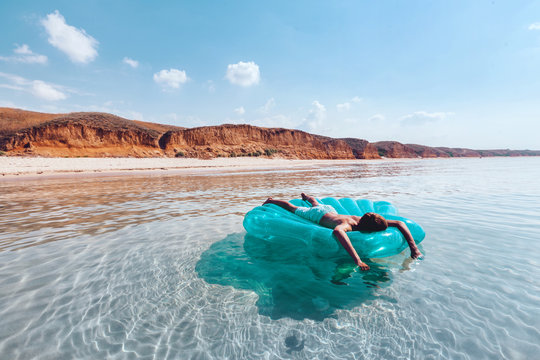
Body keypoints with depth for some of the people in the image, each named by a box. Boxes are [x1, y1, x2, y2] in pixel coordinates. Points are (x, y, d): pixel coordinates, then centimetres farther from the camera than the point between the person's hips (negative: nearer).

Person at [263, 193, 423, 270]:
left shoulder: (364, 220, -33)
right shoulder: (348, 224, -49)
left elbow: (400, 223, -26)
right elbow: (337, 230, -76)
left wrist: (413, 247, -37)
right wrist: (357, 260, -77)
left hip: (330, 210, 6)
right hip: (317, 216, -6)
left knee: (316, 204, 40)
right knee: (293, 209, 20)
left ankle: (306, 196, 71)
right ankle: (271, 201, 43)